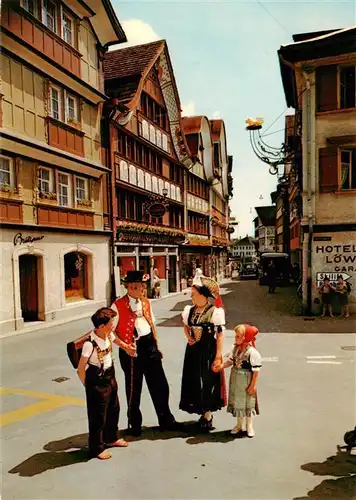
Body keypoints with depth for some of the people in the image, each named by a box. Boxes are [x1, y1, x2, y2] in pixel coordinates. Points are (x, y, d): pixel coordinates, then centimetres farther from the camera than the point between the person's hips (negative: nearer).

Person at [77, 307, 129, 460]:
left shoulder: (109, 335, -10)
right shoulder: (90, 344, -29)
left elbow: (116, 340, 17)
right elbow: (80, 369, -21)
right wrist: (89, 386, -10)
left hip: (110, 376, 8)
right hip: (97, 381, -8)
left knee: (114, 408, 22)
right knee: (98, 415, 7)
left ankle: (111, 438, 45)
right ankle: (97, 448, 28)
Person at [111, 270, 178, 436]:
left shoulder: (145, 302, 6)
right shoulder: (118, 305, -12)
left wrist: (156, 346, 15)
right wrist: (125, 347, -18)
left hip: (149, 344, 5)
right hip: (131, 348, -5)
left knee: (159, 385, 11)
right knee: (133, 389, 10)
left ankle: (166, 421, 29)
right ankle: (134, 425, 31)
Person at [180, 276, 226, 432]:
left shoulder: (215, 312, -14)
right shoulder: (190, 310, 2)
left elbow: (220, 334, -13)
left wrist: (218, 356, -14)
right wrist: (188, 337, -1)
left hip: (208, 351, -6)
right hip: (193, 350, 6)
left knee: (207, 381, 5)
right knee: (193, 381, 13)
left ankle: (207, 415, 23)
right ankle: (204, 413, 32)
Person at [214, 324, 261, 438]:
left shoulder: (252, 352, -24)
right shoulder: (235, 349, -3)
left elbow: (256, 371, -19)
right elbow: (230, 361, 5)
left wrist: (252, 385, -16)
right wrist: (221, 366, -12)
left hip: (246, 381, -6)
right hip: (235, 380, 6)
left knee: (248, 403, 11)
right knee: (237, 401, 17)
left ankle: (249, 426, 31)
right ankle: (239, 425, 36)